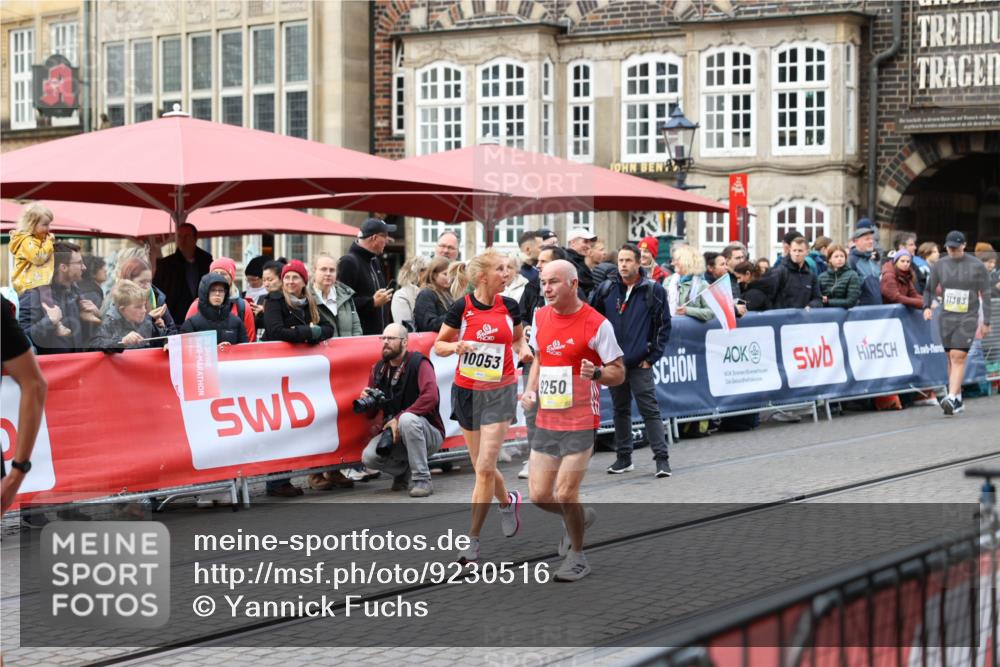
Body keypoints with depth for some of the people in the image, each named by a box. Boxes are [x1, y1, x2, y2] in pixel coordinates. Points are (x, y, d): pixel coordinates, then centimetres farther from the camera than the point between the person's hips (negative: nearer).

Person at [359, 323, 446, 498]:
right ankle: (403, 470, 11)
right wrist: (366, 401, -13)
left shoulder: (418, 363, -10)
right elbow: (371, 414, 12)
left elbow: (430, 397, -27)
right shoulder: (379, 369, 6)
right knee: (369, 458, -22)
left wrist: (399, 419, -29)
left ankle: (422, 480, -28)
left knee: (407, 419, -38)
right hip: (393, 433, 5)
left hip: (429, 433, -5)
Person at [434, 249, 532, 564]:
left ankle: (472, 538, -2)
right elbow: (439, 346, 1)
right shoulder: (461, 308, -8)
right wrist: (456, 346, -20)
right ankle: (508, 501, 41)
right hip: (467, 392, 0)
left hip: (500, 392, 0)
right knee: (481, 466, 9)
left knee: (485, 467, -9)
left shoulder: (510, 306, -2)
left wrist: (523, 349, -6)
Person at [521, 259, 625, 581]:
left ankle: (577, 556, 16)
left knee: (565, 494, -8)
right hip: (546, 420, 6)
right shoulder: (540, 317, 7)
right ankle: (580, 518, 35)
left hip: (580, 422, -6)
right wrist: (531, 389, 6)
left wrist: (596, 372, -27)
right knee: (539, 495, 4)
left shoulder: (596, 324, -11)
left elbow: (618, 373, -6)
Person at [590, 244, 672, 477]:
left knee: (650, 410, -4)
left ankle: (662, 458, -1)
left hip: (640, 364, -3)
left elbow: (664, 326, 1)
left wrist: (652, 357, -3)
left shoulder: (654, 290, -2)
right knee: (620, 410, 12)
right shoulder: (606, 289, 4)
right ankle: (623, 456, 21)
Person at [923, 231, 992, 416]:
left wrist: (986, 322, 0)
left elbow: (986, 295, 3)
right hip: (946, 318, 4)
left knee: (958, 357, -15)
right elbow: (929, 289, 14)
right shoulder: (940, 265, 7)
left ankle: (952, 398, -21)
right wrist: (927, 306, -5)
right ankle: (958, 401, 16)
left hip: (968, 319, -4)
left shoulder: (977, 266, -1)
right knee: (951, 359, 7)